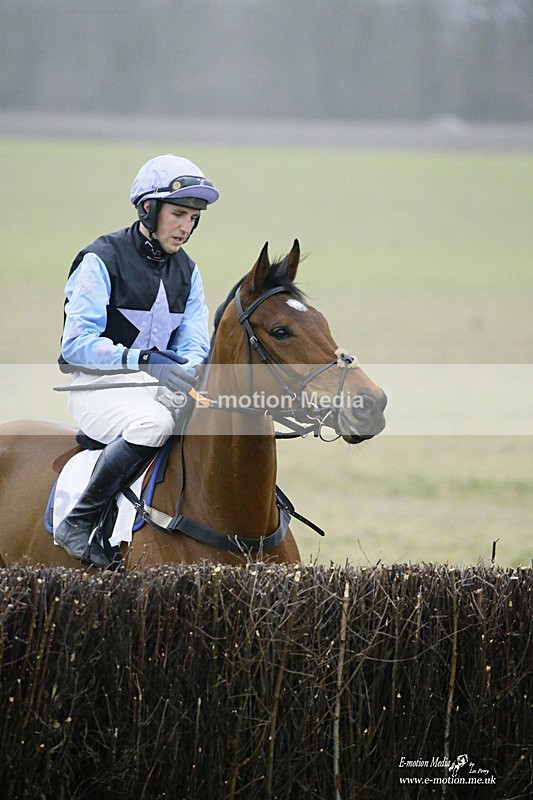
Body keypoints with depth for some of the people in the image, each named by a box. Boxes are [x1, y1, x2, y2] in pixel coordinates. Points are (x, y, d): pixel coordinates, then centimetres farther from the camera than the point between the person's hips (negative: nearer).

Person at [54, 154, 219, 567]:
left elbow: (194, 343, 7)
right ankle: (78, 523, -26)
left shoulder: (186, 270, 11)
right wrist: (144, 360, -30)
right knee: (153, 422, -37)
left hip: (159, 383, 6)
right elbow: (76, 344, -17)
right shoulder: (102, 260, -10)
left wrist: (191, 370, -19)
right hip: (97, 386, -6)